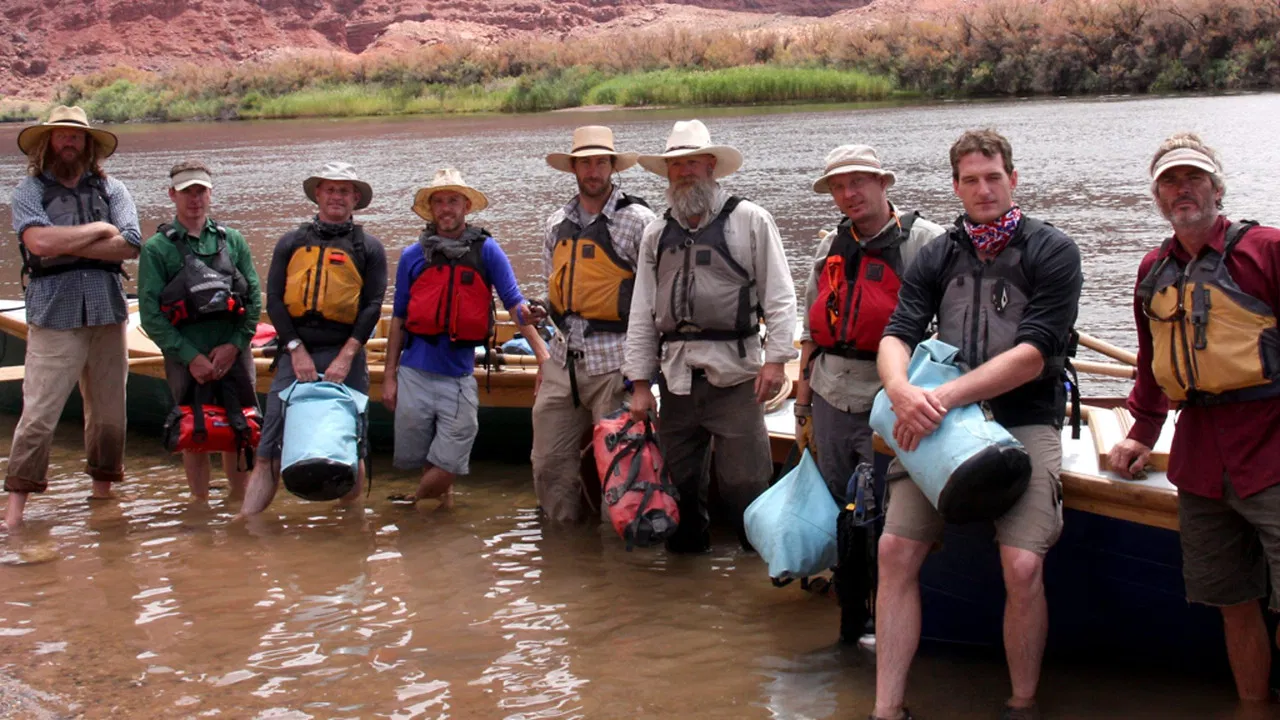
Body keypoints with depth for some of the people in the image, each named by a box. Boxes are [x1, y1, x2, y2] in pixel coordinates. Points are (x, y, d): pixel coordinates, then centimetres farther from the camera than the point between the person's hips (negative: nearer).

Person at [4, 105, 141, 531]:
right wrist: (98, 229, -5)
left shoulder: (111, 189, 10)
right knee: (38, 413, -7)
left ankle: (102, 491, 24)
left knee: (109, 411, 10)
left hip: (107, 312, 3)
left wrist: (66, 246, -9)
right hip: (53, 316, -3)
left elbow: (130, 246, -5)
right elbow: (39, 242, -14)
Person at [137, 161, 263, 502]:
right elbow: (150, 314, -6)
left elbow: (254, 299, 5)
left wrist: (234, 346, -8)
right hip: (185, 356, -2)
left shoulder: (232, 240, 9)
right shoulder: (157, 248, 0)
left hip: (233, 354, 2)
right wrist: (191, 357, -12)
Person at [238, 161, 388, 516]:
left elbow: (372, 306, -1)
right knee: (270, 452, -5)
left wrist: (346, 356, -11)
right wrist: (296, 350, -7)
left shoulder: (368, 248, 9)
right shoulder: (291, 243, 13)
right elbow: (274, 301, 6)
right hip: (295, 354, 1)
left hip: (346, 355, 0)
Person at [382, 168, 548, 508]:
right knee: (413, 456, 9)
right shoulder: (413, 256, 5)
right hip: (415, 370, 2)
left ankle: (417, 499, 25)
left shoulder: (485, 250, 0)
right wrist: (389, 375, 7)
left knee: (449, 462, -1)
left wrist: (543, 355, -15)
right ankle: (442, 494, 37)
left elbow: (515, 304, -4)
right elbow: (399, 319, 11)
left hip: (459, 375, -2)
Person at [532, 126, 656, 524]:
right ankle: (563, 525, 26)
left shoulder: (638, 219, -5)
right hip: (563, 357, 6)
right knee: (549, 458, 9)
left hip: (613, 359, -6)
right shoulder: (558, 222, 13)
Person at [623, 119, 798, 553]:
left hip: (734, 371, -4)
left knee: (744, 479, -6)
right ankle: (687, 547, 25)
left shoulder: (749, 220, 3)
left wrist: (776, 358, -11)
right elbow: (642, 312, 14)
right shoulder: (657, 233, 16)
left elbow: (779, 296, -1)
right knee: (680, 475, 10)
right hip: (676, 372, 5)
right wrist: (639, 382, 9)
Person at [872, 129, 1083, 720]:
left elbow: (1033, 355, -10)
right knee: (895, 549, -12)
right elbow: (897, 337, 5)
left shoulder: (1051, 251, 0)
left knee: (1022, 565, -20)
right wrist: (902, 391, -20)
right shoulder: (937, 257, 13)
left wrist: (942, 398, -17)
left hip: (1024, 422, -3)